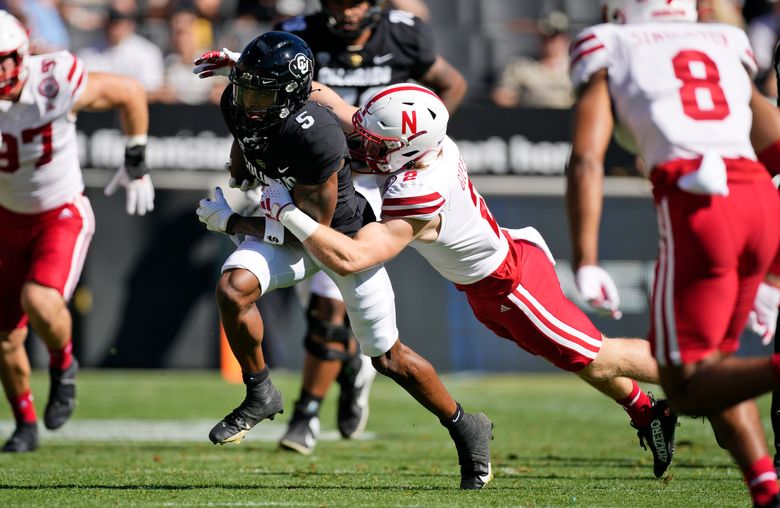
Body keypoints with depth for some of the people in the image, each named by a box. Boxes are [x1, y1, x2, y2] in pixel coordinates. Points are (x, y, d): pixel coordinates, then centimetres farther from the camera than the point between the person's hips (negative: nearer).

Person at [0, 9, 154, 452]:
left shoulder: (55, 84, -25)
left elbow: (130, 93, -8)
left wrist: (137, 164, -2)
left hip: (63, 215, -3)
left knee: (40, 302, -29)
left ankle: (63, 364, 4)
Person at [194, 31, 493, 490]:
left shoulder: (314, 136, -38)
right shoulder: (238, 105, -17)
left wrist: (234, 223, -24)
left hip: (347, 236, -5)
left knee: (389, 357, 5)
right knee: (234, 288, -24)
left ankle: (466, 429, 28)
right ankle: (260, 396, -2)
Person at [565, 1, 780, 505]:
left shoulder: (609, 55, 16)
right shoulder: (727, 51, 28)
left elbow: (586, 160, 3)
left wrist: (586, 263, -2)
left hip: (694, 206, -5)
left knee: (687, 386, 0)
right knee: (712, 360, 19)